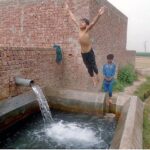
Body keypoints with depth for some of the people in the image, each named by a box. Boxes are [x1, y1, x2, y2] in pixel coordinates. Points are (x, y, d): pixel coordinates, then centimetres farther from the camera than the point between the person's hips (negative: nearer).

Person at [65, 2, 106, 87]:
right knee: (89, 67, 16)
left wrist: (98, 15, -48)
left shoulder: (87, 30, -14)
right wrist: (68, 10, 19)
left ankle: (97, 76, 37)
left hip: (90, 52, -5)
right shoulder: (79, 28, 1)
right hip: (83, 53, 5)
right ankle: (94, 80, 32)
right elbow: (74, 19, 10)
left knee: (93, 65, 12)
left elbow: (93, 23, -31)